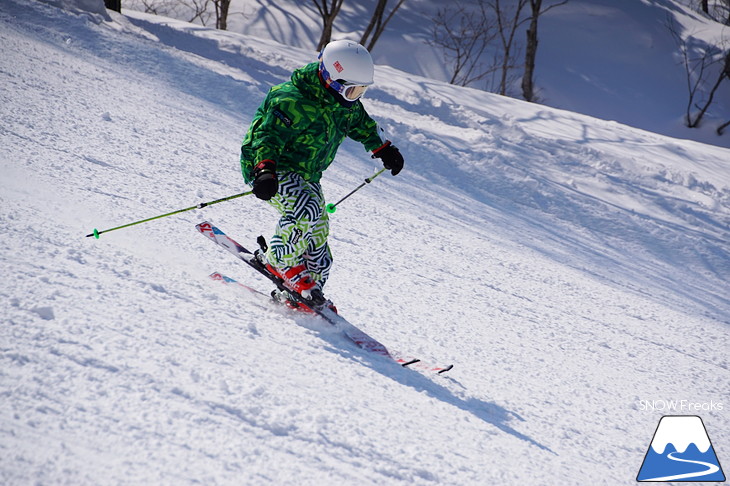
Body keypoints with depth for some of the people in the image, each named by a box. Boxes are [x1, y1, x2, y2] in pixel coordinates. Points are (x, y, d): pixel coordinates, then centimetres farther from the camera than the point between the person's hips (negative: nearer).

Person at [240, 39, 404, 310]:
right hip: (270, 168, -8)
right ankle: (279, 261, -14)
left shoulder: (346, 103, 0)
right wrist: (265, 170, -47)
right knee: (306, 209, -33)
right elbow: (268, 137, -31)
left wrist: (383, 149, 22)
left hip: (306, 176, 9)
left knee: (318, 235, 3)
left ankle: (309, 290, 15)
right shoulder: (293, 102, -27)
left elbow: (361, 124, 22)